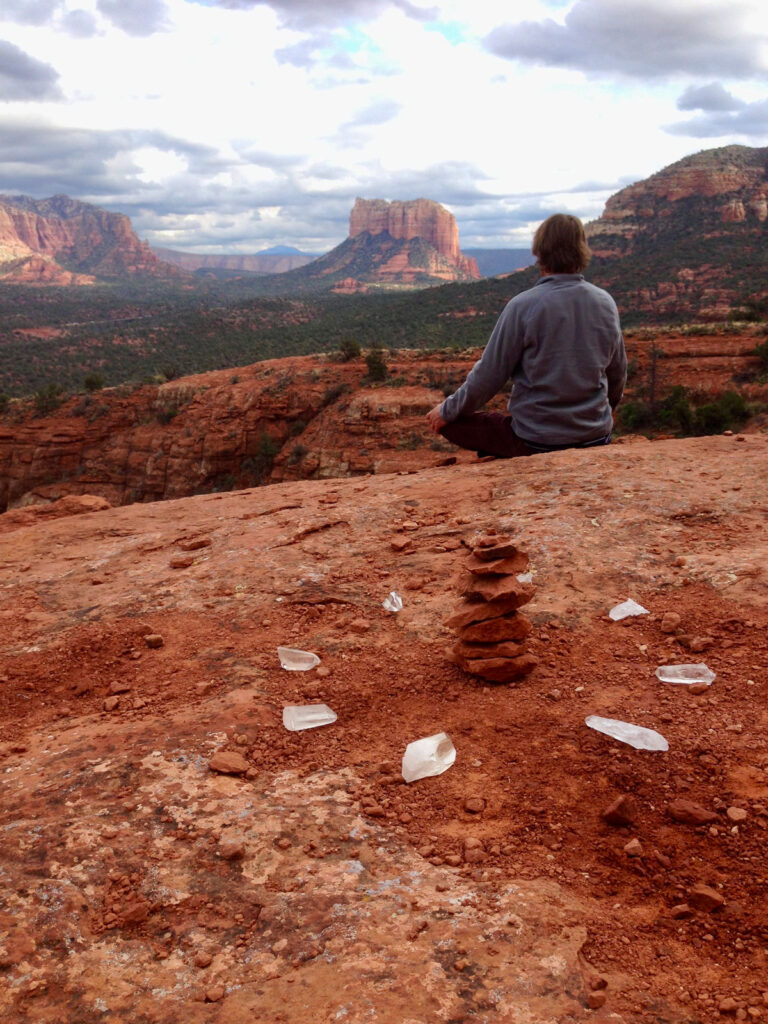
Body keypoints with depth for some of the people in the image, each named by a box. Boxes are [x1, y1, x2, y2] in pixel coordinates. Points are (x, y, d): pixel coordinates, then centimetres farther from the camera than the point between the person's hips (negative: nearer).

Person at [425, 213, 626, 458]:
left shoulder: (522, 306, -17)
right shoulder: (606, 303, -1)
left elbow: (489, 375, -11)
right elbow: (618, 372, 11)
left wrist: (447, 410, 6)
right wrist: (607, 406, 33)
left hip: (536, 441, -6)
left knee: (445, 422, 6)